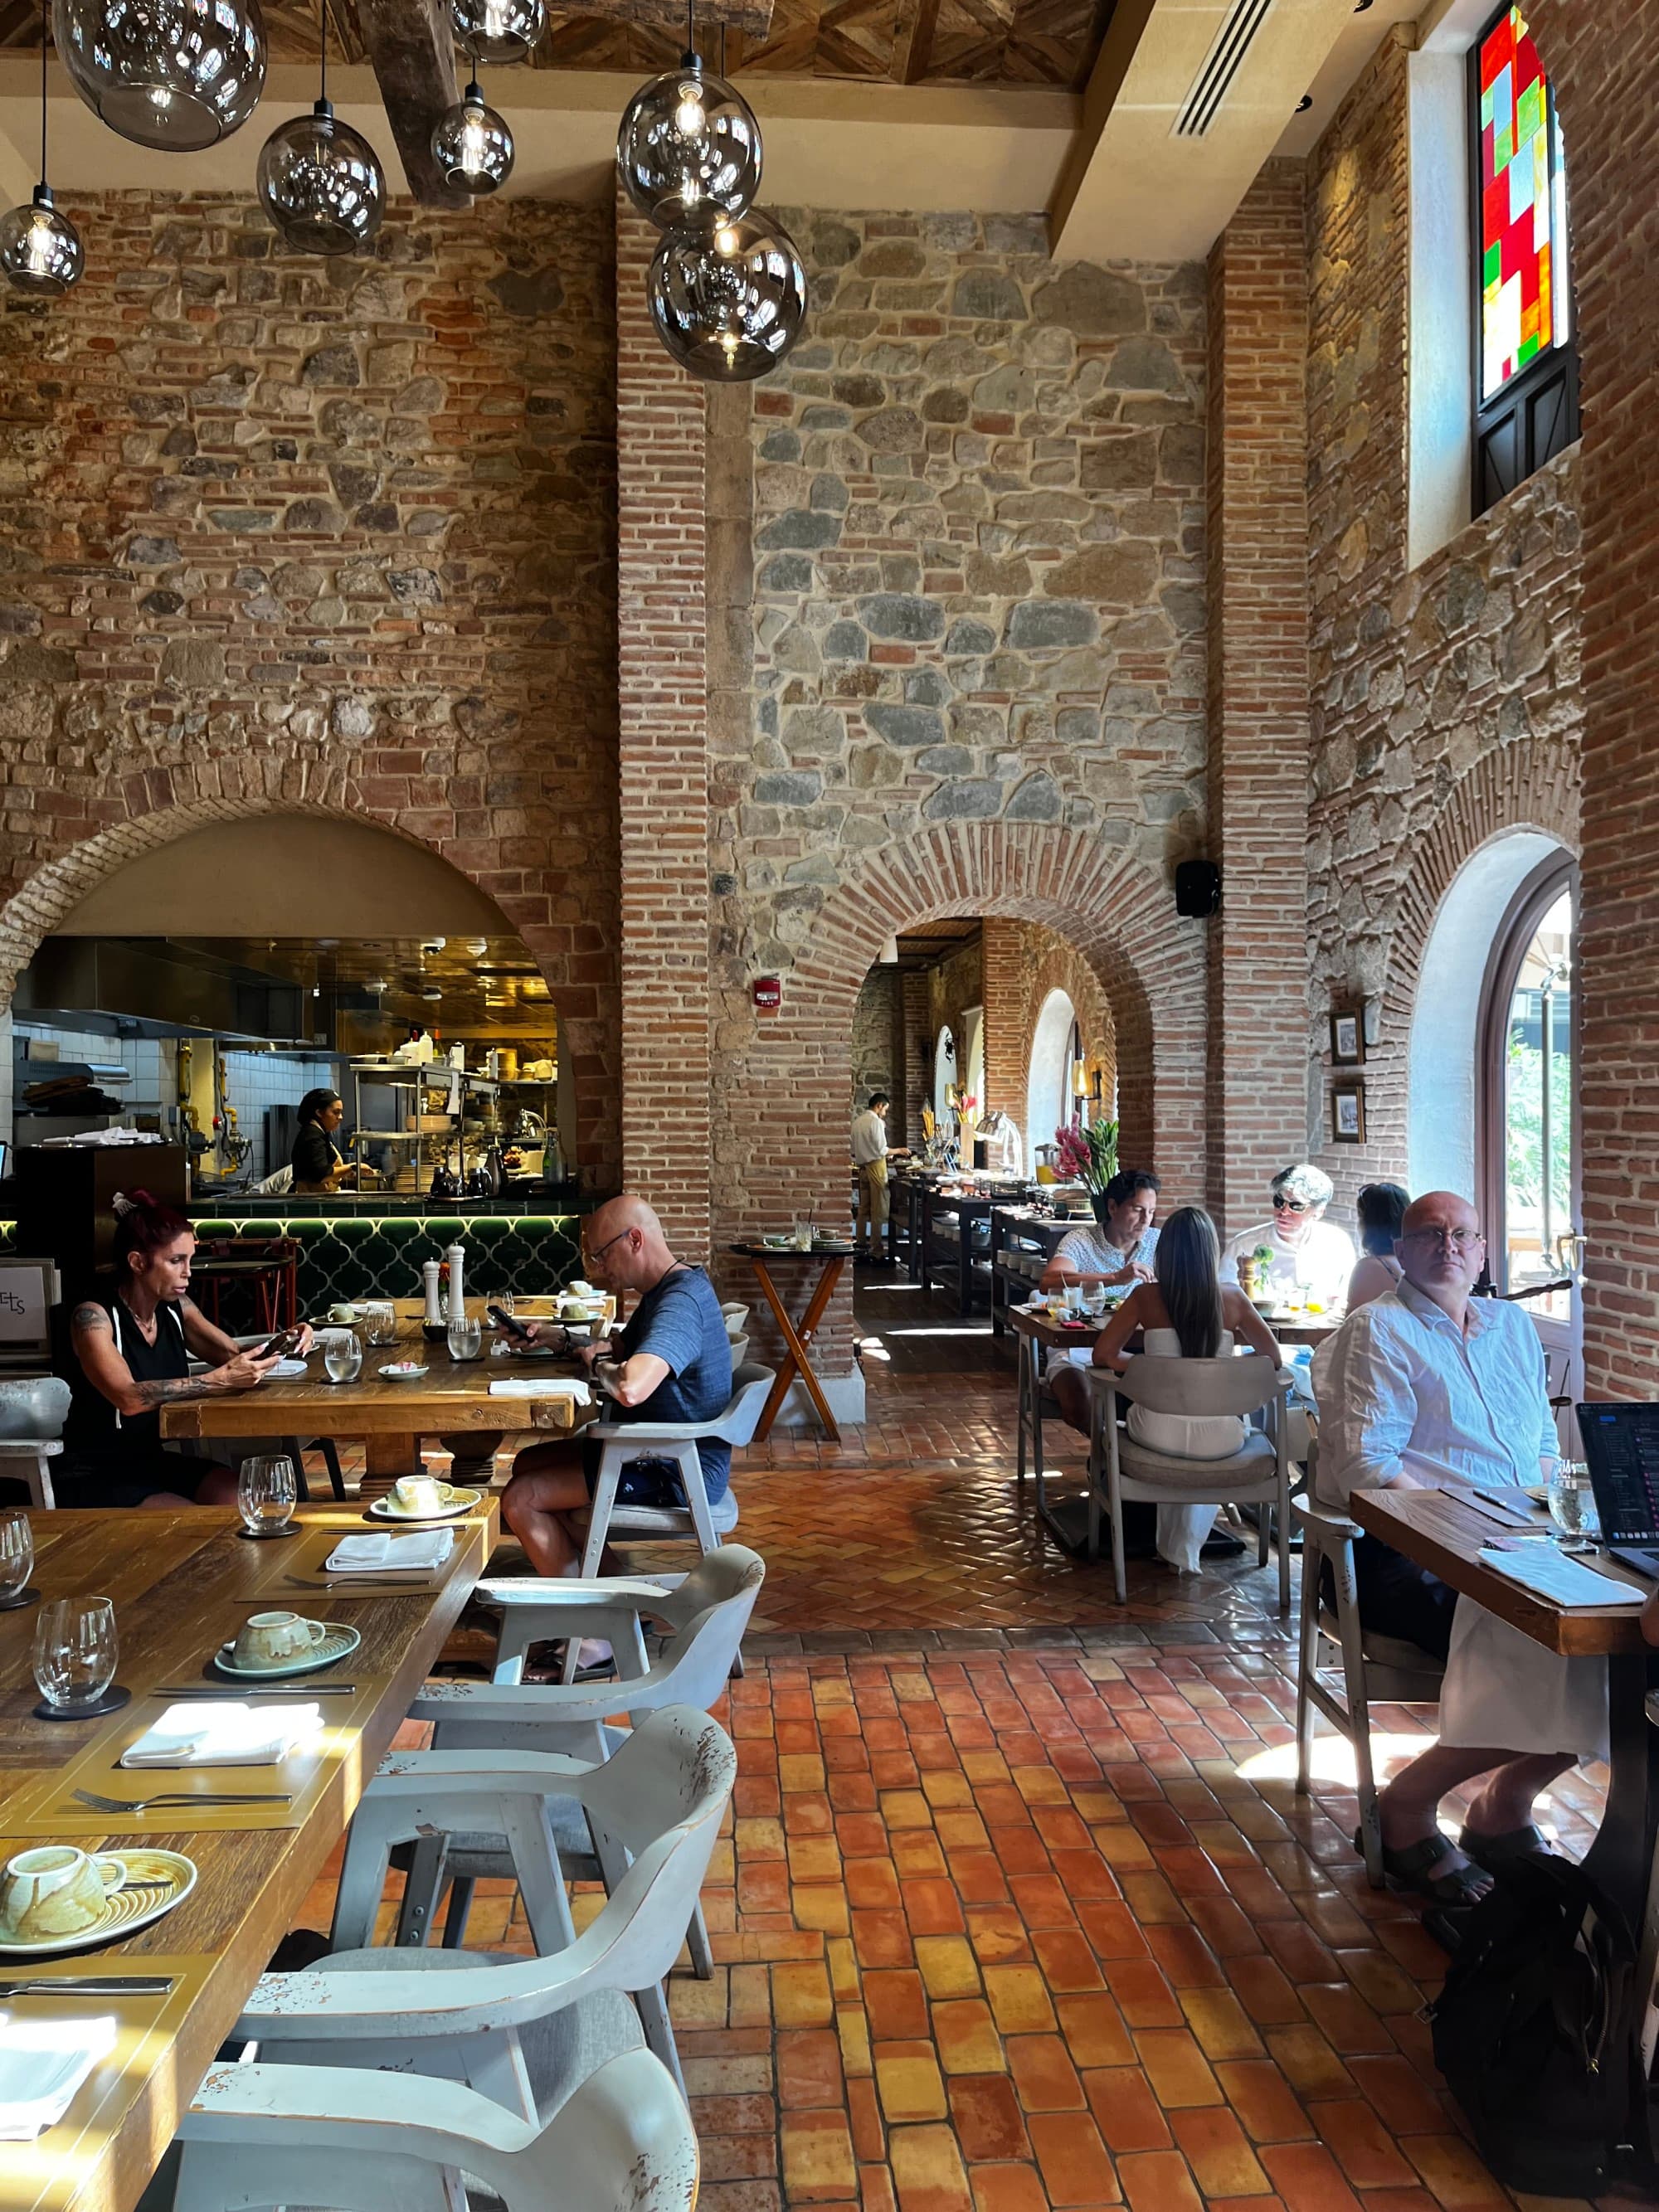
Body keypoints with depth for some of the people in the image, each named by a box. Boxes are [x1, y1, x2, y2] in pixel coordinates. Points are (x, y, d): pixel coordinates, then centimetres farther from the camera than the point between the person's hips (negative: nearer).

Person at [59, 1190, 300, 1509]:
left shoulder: (176, 1307, 4)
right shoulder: (94, 1316, -16)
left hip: (156, 1463, 7)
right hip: (95, 1480, -6)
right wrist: (221, 1379, -37)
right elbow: (129, 1398, -30)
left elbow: (233, 1356, 1)